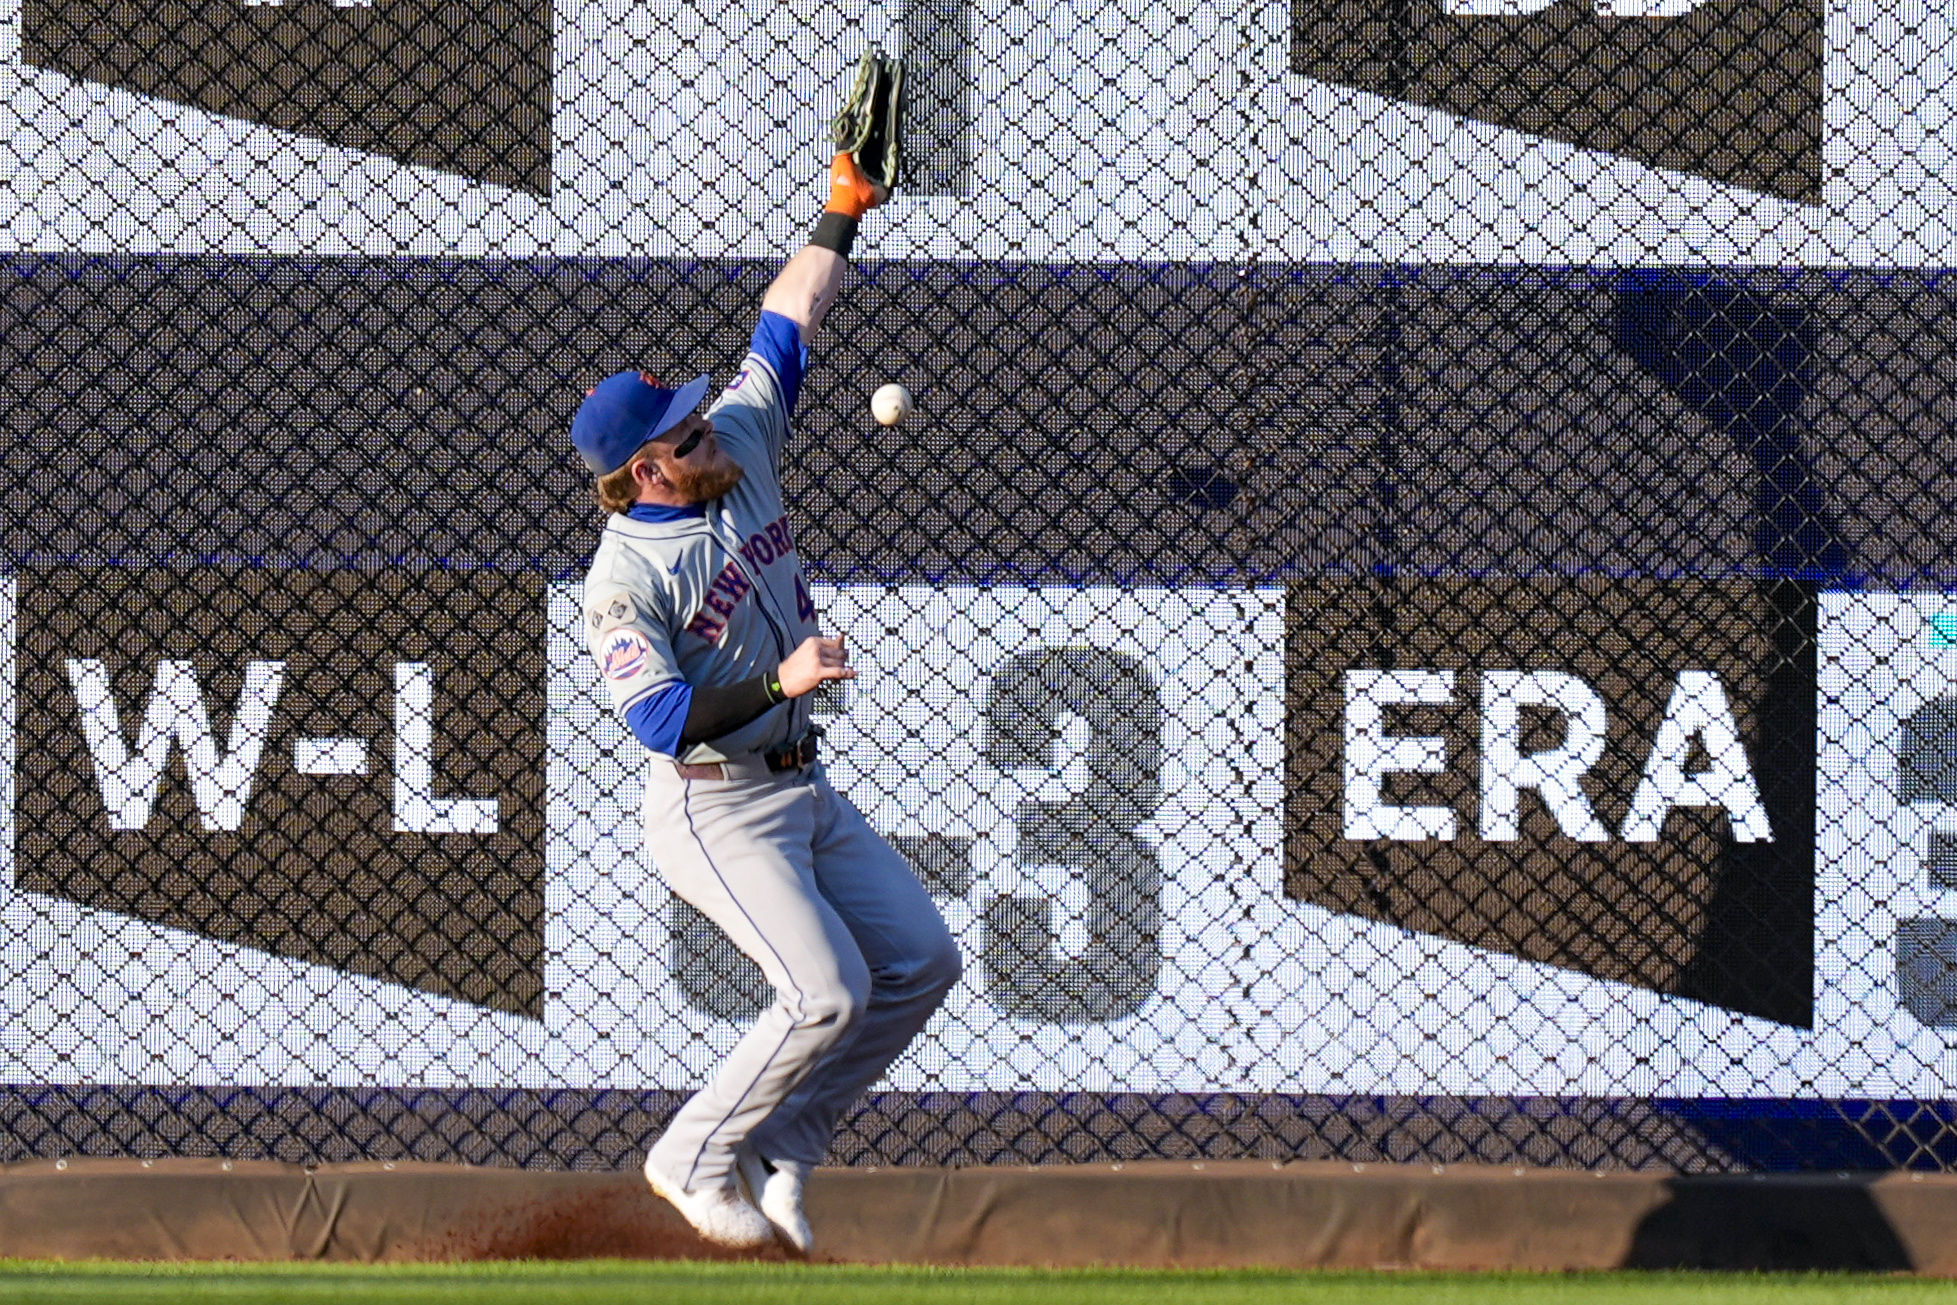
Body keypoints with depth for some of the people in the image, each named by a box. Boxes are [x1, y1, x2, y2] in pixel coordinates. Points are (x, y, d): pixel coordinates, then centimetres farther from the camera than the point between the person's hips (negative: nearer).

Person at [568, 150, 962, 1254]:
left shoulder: (740, 454, 0)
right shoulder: (625, 581, -20)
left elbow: (788, 326, 8)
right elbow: (659, 717, -28)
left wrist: (842, 218, 8)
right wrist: (778, 684, -36)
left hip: (805, 791, 9)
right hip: (717, 810, -9)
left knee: (922, 963, 6)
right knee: (828, 993, -18)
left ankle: (777, 1146, 14)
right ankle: (697, 1157, 1)